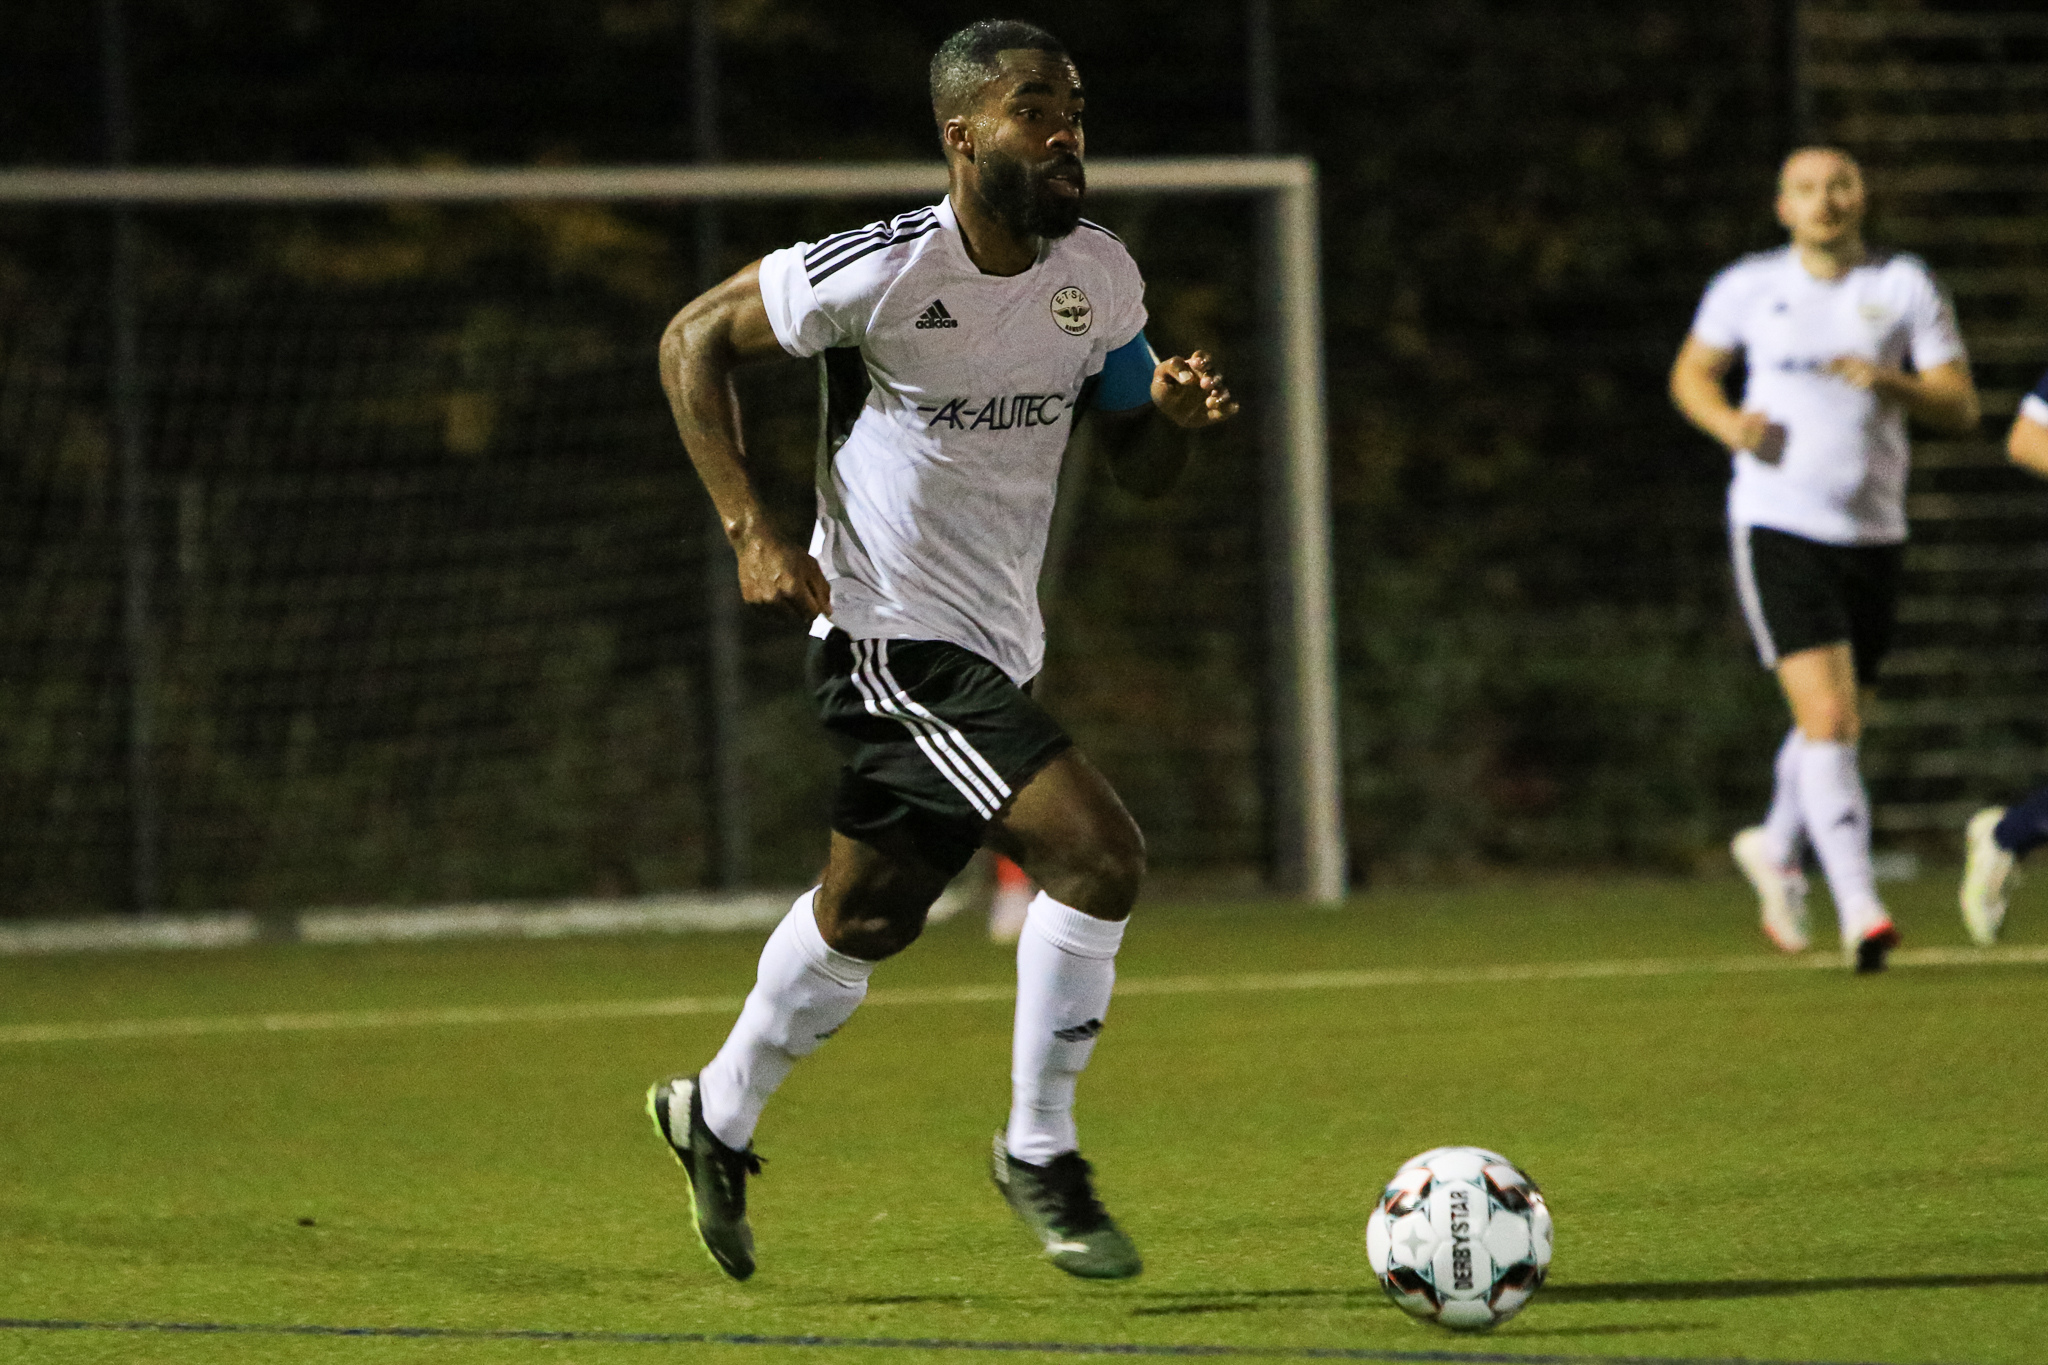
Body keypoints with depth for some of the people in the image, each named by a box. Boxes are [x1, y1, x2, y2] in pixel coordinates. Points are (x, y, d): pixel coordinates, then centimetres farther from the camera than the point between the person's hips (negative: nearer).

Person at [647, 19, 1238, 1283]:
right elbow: (695, 339, -8)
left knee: (868, 915, 21)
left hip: (995, 644, 8)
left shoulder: (1099, 275, 0)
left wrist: (1176, 414, -14)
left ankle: (717, 1118, 43)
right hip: (893, 633, -8)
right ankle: (1040, 1154, -5)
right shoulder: (886, 269, -19)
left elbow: (1137, 466, 10)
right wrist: (754, 530, -14)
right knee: (1099, 852, -20)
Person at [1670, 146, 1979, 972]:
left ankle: (1777, 850, 46)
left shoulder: (1905, 287, 2)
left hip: (1873, 533, 3)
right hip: (1777, 528, -3)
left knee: (1834, 727, 18)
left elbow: (1961, 406, 0)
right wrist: (1730, 424, -5)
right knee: (1828, 720, -17)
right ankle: (1860, 912, -19)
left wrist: (1892, 383, -20)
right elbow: (1691, 373, 17)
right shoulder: (1748, 287, 2)